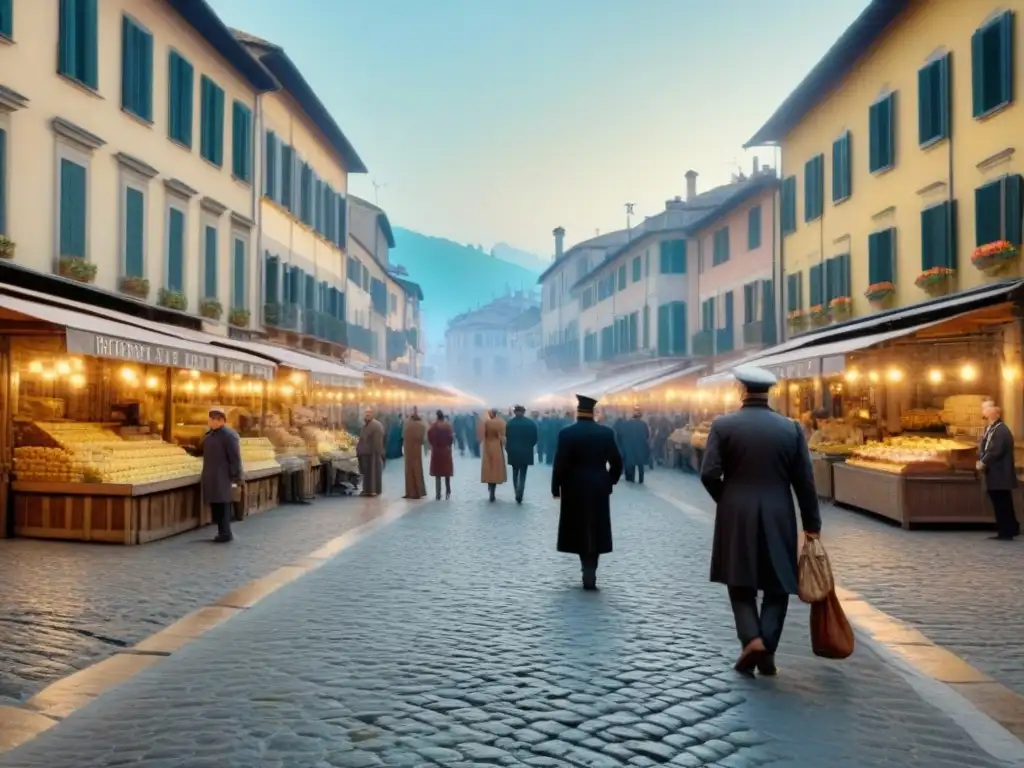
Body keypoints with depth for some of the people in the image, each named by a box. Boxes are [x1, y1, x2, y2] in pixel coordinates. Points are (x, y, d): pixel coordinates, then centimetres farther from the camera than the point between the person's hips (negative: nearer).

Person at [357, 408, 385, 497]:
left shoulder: (377, 425, -13)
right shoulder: (365, 425, 15)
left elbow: (378, 441, -18)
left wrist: (377, 452, -21)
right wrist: (358, 442, 8)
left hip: (373, 453, -9)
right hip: (365, 452, 9)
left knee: (373, 471, -2)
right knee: (366, 472, 12)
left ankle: (374, 490, 4)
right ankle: (367, 490, 19)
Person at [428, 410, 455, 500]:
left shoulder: (432, 426, -6)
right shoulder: (448, 426, -6)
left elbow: (429, 437, -7)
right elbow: (452, 438, -9)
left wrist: (433, 445, 9)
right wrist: (448, 445, 9)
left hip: (436, 451, 0)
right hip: (446, 451, 0)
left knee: (437, 474, 4)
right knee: (447, 472, 13)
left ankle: (438, 495, 2)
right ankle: (448, 492, 11)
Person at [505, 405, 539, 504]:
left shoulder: (510, 423, -7)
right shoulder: (531, 423, -6)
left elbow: (506, 437, -6)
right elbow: (535, 438, -5)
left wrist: (508, 449, 8)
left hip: (513, 452, 1)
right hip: (526, 452, -1)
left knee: (515, 473, 16)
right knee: (522, 474, 4)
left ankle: (517, 494, 19)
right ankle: (519, 496, -10)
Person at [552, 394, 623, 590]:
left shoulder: (567, 433, -9)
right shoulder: (606, 433, -2)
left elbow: (560, 464, -11)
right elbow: (617, 462, 0)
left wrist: (556, 487, -1)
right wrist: (610, 481, 15)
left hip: (575, 489, -2)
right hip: (599, 489, 2)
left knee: (580, 531, 10)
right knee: (595, 531, 11)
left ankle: (589, 572, 9)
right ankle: (590, 574, 11)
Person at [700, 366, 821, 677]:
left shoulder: (723, 425, -5)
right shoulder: (791, 428, 0)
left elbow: (709, 474, -10)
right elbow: (804, 481, 1)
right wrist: (811, 524, 9)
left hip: (736, 518, -1)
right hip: (778, 519, 1)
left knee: (741, 584, 12)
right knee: (777, 586, 13)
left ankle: (752, 639, -5)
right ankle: (768, 651, 9)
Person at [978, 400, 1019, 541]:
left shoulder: (1002, 430, -18)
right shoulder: (989, 429, 14)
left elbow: (995, 451, -24)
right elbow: (983, 447, 16)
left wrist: (983, 463, -14)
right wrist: (981, 461, 0)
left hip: (1000, 475, -10)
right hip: (994, 474, 10)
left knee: (1003, 504, -4)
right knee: (1001, 504, 16)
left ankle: (1006, 532, 3)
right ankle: (1011, 529, 26)